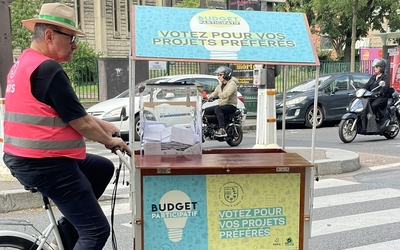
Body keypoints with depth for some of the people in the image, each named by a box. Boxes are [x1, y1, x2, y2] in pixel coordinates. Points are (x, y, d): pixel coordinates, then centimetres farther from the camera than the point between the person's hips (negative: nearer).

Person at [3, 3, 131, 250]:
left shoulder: (24, 63, 13)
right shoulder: (48, 69, -20)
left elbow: (72, 112, 15)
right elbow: (81, 122, -17)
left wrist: (107, 126, 12)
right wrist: (110, 141, 1)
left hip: (27, 158, 10)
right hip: (45, 165, -10)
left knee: (104, 168, 24)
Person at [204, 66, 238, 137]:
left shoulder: (232, 83, -12)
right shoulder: (221, 85, 18)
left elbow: (226, 94, -30)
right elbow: (215, 92, 13)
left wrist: (217, 96, -43)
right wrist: (206, 98, -4)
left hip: (231, 106, -9)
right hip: (221, 105, 9)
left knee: (218, 109, -36)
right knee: (206, 110, 1)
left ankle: (222, 130, -42)